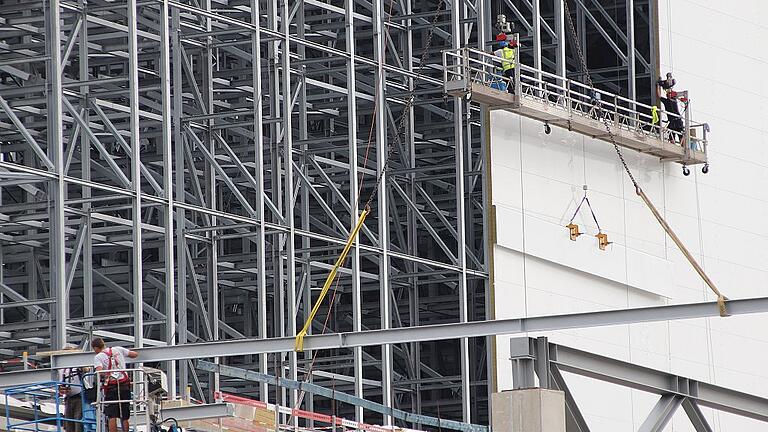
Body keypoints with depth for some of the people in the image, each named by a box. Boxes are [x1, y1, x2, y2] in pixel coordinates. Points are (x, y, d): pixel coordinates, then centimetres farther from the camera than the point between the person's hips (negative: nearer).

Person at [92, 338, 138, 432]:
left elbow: (99, 372, -16)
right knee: (124, 417, 9)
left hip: (111, 387, -4)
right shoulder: (118, 349, 12)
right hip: (125, 385, 4)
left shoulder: (98, 357, 0)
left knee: (112, 417, -5)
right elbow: (135, 354, 18)